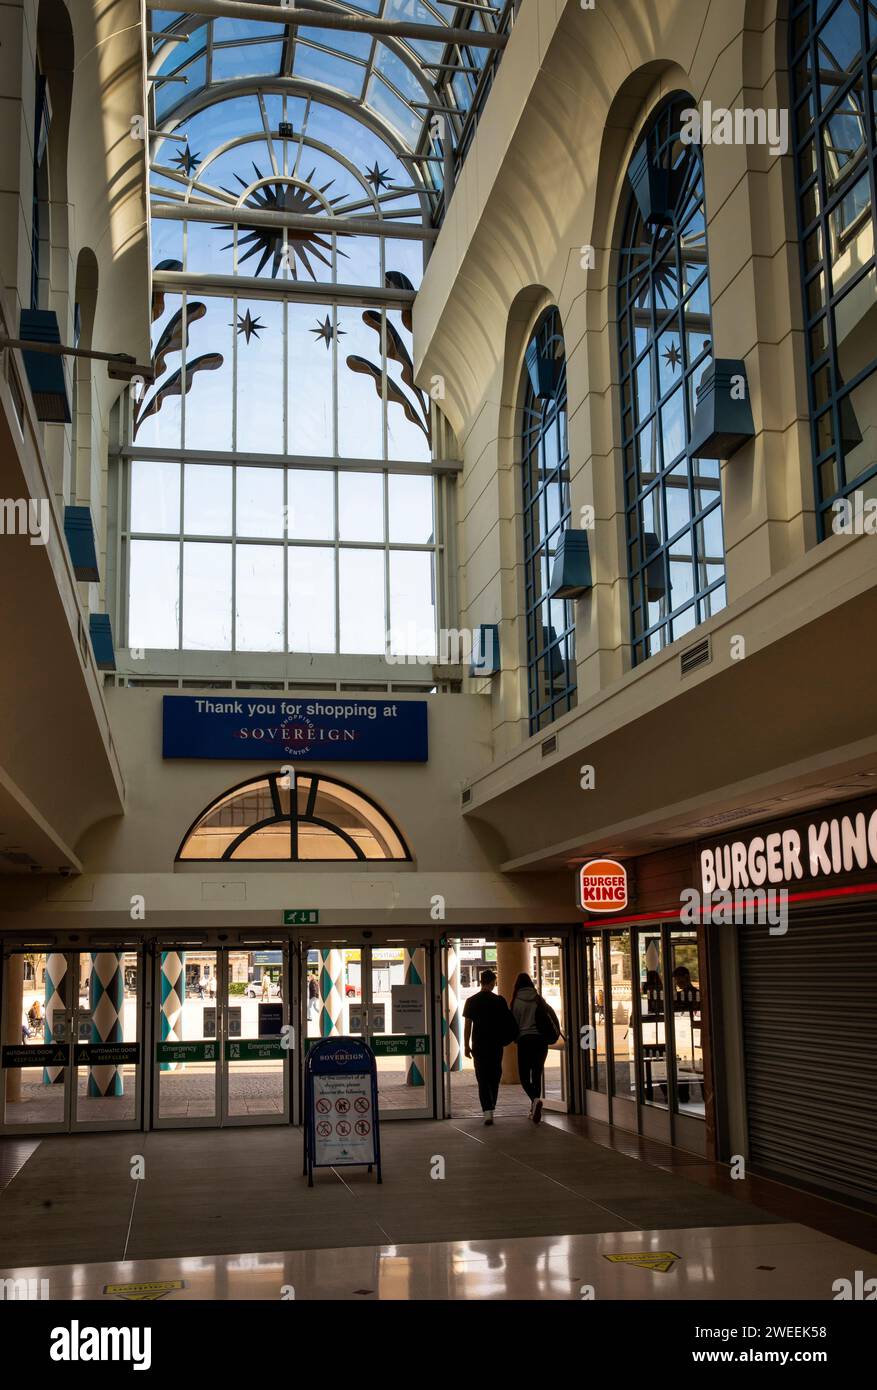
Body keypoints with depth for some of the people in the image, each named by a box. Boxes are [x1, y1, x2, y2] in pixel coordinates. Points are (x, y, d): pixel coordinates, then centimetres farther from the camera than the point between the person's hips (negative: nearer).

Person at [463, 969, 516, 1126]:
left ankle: (487, 1112, -15)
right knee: (494, 1077, 18)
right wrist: (506, 1039, 17)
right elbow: (507, 1023, 2)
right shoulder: (499, 1001, -3)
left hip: (479, 1046, -1)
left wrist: (466, 1045, 3)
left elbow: (467, 1025, -4)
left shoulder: (471, 1001, -4)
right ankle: (490, 1108, 29)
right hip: (496, 1045, 1)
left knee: (483, 1079, -1)